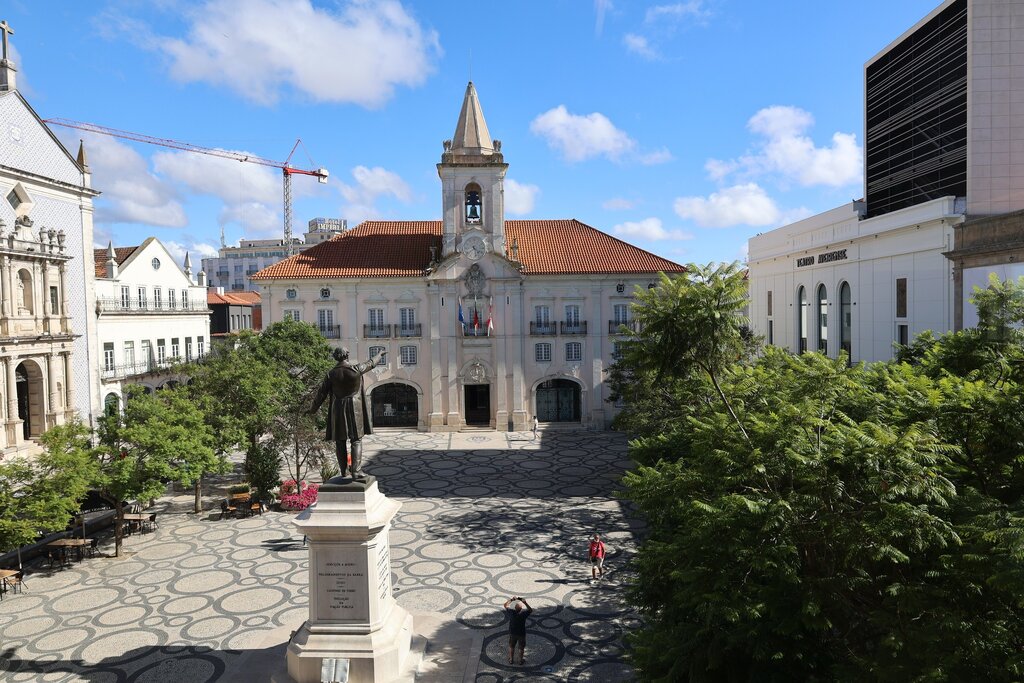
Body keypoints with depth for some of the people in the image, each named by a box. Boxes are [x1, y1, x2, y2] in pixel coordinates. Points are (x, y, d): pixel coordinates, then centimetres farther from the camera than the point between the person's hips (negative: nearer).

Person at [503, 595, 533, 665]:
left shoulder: (511, 612, -23)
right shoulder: (523, 613, -26)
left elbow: (505, 605, -6)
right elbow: (530, 609, -7)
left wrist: (511, 599, -1)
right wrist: (525, 602, -13)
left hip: (512, 633, 1)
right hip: (521, 633, -1)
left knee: (511, 647, 23)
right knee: (521, 648, 20)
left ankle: (511, 660, 35)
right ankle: (520, 660, 33)